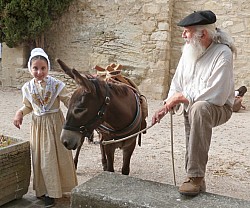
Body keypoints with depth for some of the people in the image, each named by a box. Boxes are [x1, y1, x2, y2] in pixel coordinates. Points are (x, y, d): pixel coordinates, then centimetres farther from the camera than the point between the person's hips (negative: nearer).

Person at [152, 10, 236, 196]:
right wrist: (166, 106, -8)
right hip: (191, 109, 7)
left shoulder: (222, 54, -22)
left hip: (218, 108, -7)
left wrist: (182, 97, -21)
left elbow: (216, 95, -30)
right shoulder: (189, 50, -2)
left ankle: (196, 177, -33)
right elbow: (177, 82, 6)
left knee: (199, 108, -38)